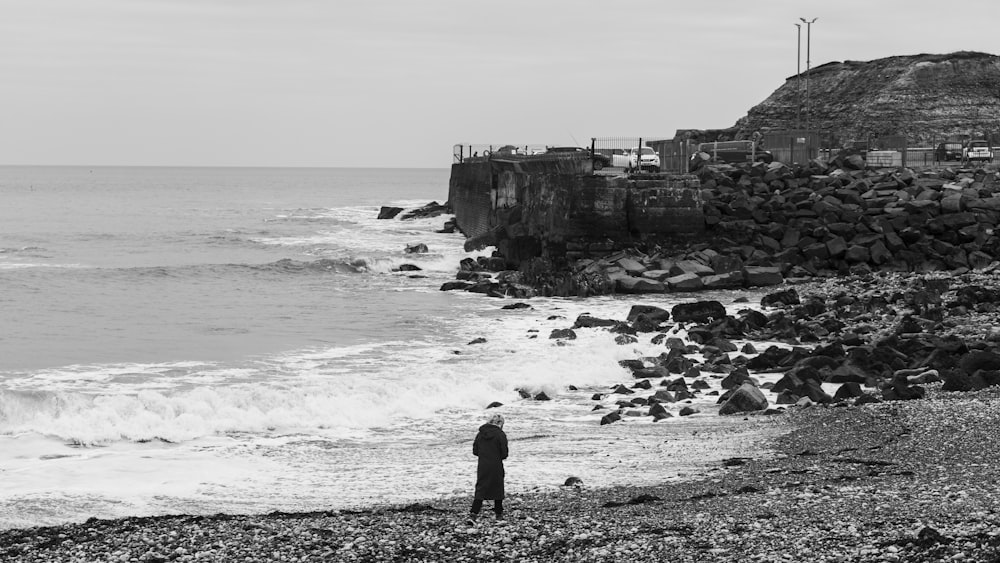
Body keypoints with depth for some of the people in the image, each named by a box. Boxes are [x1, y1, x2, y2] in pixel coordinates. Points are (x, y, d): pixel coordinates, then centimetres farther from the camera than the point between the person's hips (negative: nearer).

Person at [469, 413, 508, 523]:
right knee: (498, 489, 14)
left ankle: (473, 514, -10)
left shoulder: (480, 434, 3)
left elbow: (475, 451, 5)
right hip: (496, 468, -3)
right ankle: (499, 514, 25)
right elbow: (504, 454, -10)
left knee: (480, 490, 5)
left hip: (482, 467, 3)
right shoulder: (500, 435, -10)